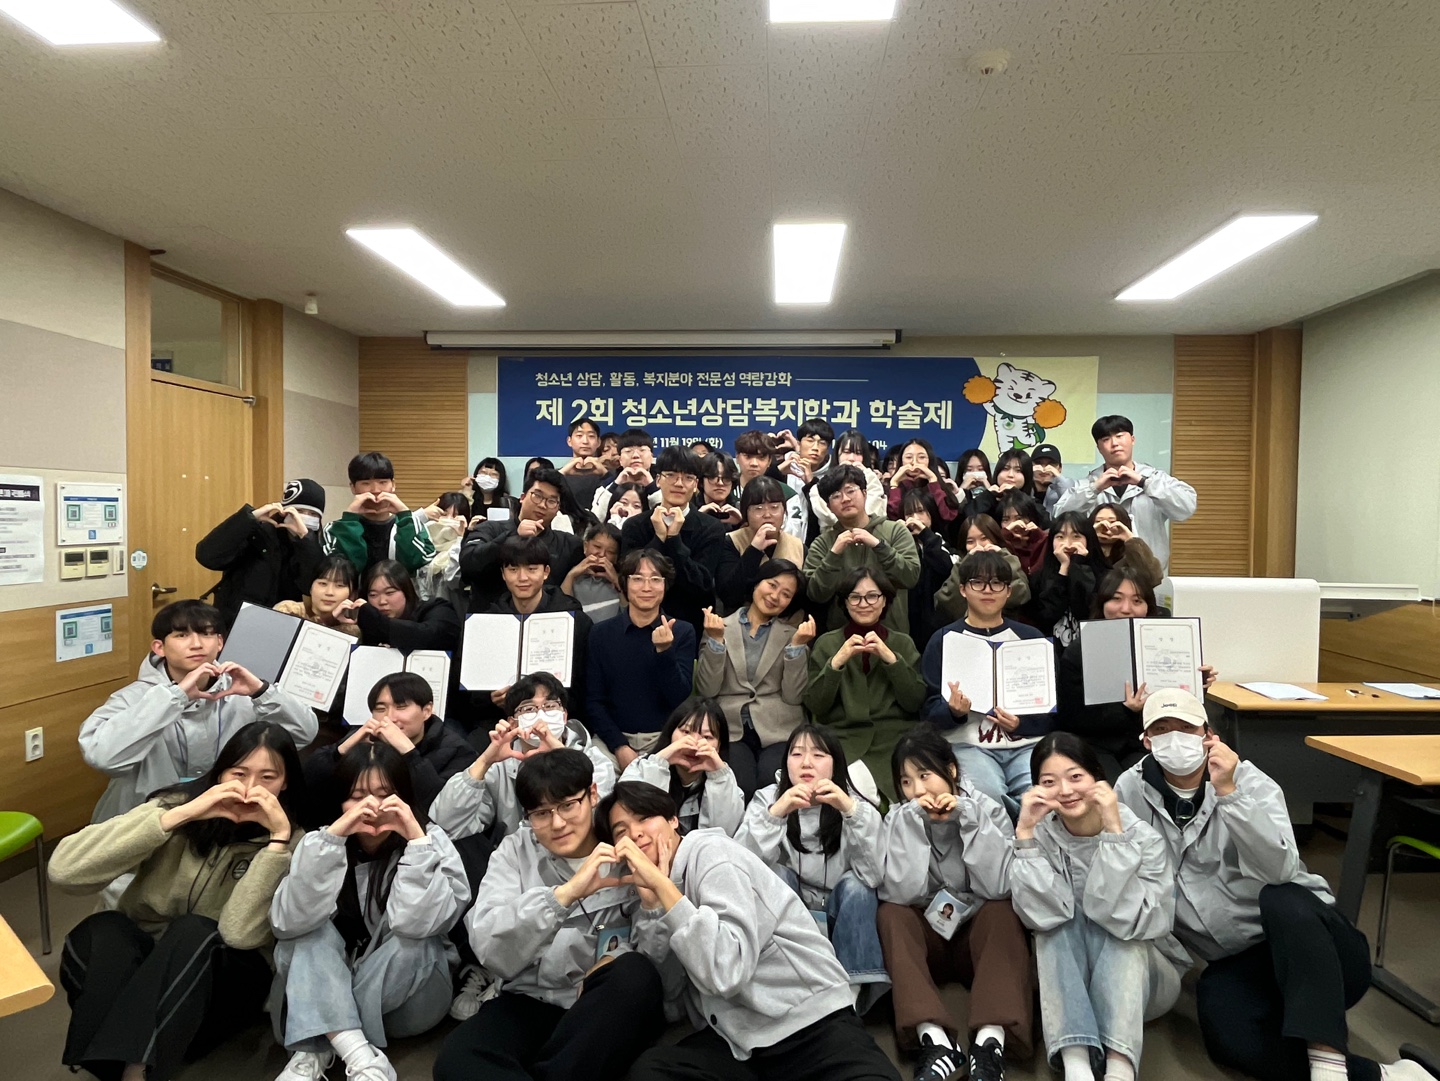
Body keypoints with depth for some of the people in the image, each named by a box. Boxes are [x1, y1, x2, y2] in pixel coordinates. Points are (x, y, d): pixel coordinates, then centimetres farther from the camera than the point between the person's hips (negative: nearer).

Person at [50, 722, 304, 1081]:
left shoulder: (290, 845, -11)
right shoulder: (177, 805, -8)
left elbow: (239, 934, -27)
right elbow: (64, 869, -22)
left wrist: (279, 836, -32)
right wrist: (180, 815, -28)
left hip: (220, 979, -1)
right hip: (130, 965, 2)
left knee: (193, 931, -32)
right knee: (102, 929, -29)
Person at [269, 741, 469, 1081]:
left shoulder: (433, 841, -14)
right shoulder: (319, 844, -8)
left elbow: (417, 923, -30)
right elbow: (288, 922, -26)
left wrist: (416, 839, -35)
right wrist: (332, 836, -34)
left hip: (410, 996, -1)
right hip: (324, 994, 2)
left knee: (410, 944, -31)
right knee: (311, 931, -24)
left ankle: (317, 1051, -19)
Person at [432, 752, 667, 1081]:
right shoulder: (515, 851, 3)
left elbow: (662, 966, -7)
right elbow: (490, 952, -14)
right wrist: (564, 894, -27)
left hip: (612, 1011, 1)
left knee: (636, 974, -33)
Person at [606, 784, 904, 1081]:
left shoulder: (711, 852, -9)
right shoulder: (662, 886, 12)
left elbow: (727, 972, -23)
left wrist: (660, 883, -21)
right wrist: (650, 900, -8)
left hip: (810, 1023, -5)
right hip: (732, 1041, 5)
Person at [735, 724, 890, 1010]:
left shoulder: (854, 803, -10)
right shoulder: (766, 799, -8)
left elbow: (872, 875, -25)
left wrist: (851, 810, -36)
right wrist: (775, 813, -36)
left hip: (840, 919, 0)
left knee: (855, 884, -28)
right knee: (777, 873, -26)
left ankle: (851, 993, -23)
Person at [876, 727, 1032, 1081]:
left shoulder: (989, 809, -8)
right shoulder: (900, 819, -6)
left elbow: (999, 887, -22)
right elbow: (900, 894, -21)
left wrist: (968, 816, -26)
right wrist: (914, 821, -26)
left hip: (980, 935, -1)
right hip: (925, 937, 1)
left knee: (1002, 911, -30)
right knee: (889, 914, -27)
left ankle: (991, 1040, -41)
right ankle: (934, 1039, -39)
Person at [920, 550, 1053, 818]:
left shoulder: (1031, 637, 14)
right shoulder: (944, 639, 8)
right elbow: (929, 710, 3)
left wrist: (1021, 724, -11)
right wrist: (954, 711, -20)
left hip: (1026, 743, 1)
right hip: (968, 744, -1)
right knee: (986, 796, -32)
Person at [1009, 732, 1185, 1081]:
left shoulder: (1142, 836, -17)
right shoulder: (1041, 837, -10)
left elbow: (1132, 921, -32)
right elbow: (1042, 917, -26)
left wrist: (1114, 832, -36)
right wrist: (1024, 834, -32)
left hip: (1144, 977, -1)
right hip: (1067, 979, 2)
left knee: (1120, 929, -29)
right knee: (1057, 922, -27)